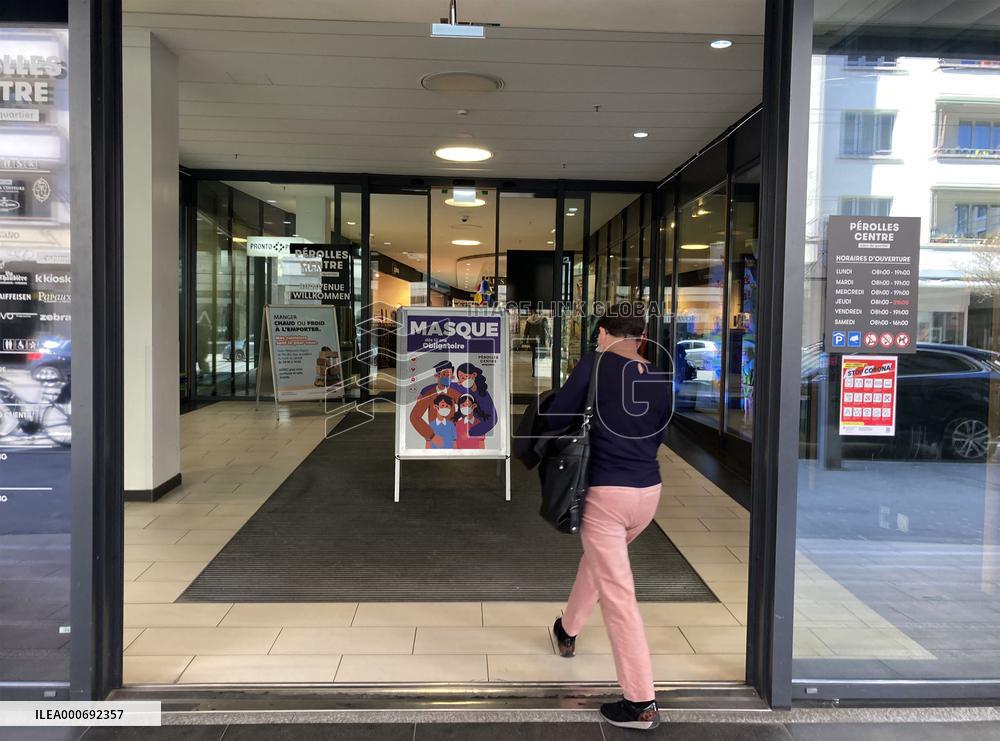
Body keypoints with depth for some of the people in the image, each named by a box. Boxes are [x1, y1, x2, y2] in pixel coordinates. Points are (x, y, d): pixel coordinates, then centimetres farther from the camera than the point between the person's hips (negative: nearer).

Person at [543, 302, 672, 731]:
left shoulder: (595, 364, -8)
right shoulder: (660, 381, 6)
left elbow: (555, 418, -9)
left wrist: (586, 413, 10)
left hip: (606, 492, -6)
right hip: (649, 491, 6)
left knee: (618, 595, -1)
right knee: (599, 558, 30)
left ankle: (641, 702, 3)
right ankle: (568, 631, 51)